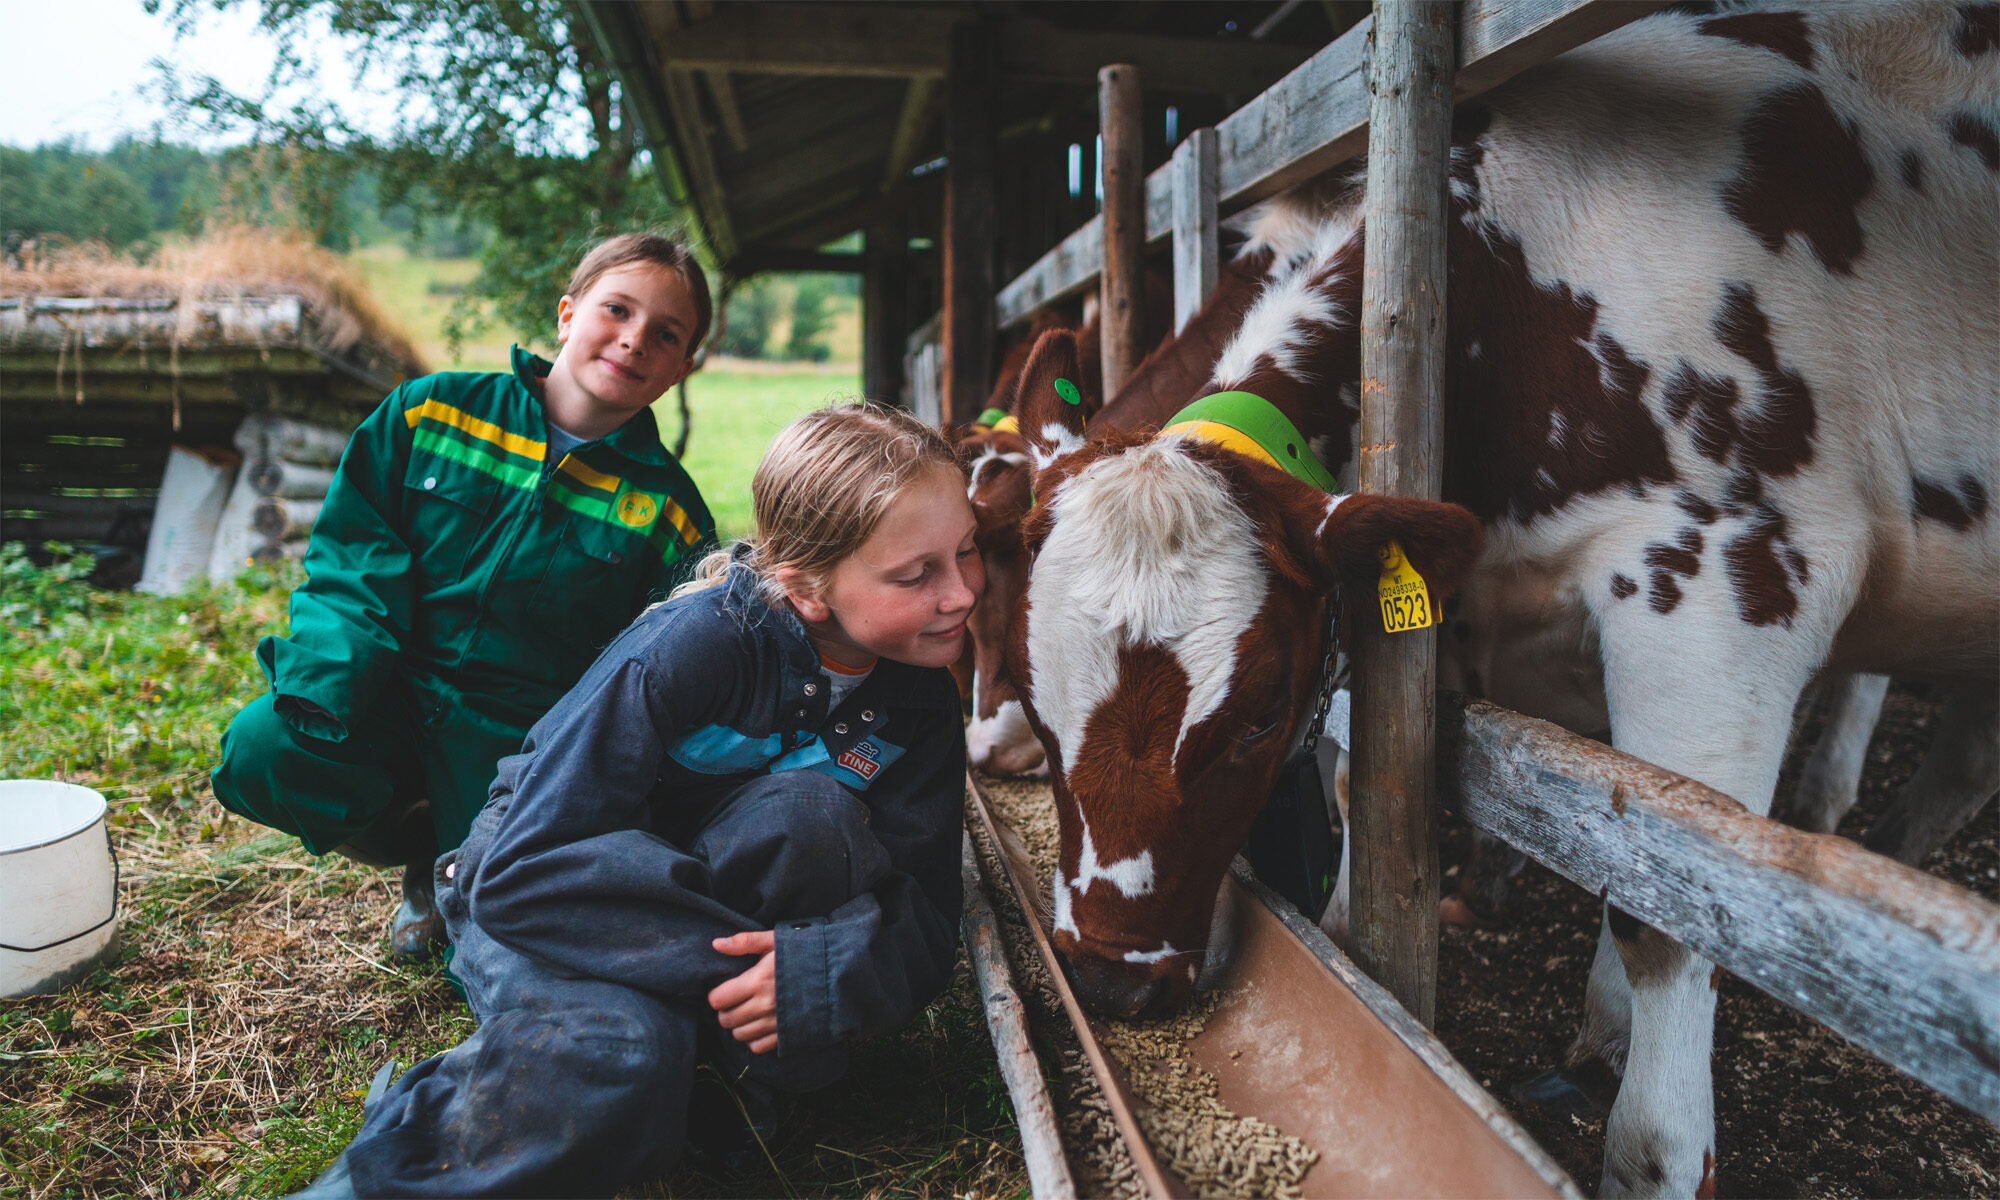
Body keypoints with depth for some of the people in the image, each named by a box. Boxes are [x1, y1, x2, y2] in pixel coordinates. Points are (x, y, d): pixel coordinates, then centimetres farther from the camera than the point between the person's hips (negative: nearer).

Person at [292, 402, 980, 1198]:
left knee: (811, 811, -29)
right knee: (622, 1047, -37)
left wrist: (830, 969, -37)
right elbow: (522, 873, -29)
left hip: (719, 889, 4)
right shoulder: (693, 646, -27)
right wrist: (741, 970, -36)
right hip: (546, 897, -4)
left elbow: (924, 921, -13)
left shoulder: (921, 701, -11)